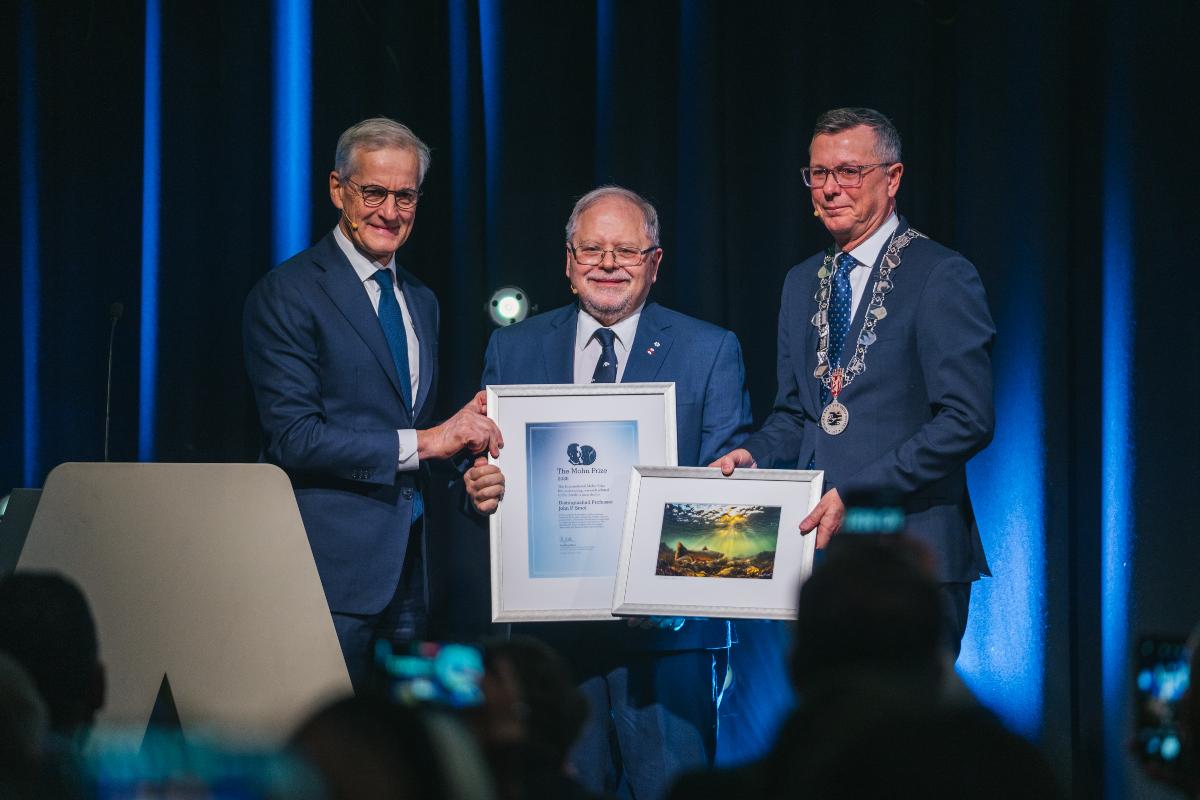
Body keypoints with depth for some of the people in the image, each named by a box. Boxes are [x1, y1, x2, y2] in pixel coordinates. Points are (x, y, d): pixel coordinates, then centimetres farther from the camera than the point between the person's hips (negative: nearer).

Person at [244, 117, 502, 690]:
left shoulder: (420, 301, 19)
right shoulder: (287, 293, -6)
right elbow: (293, 437, -14)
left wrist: (465, 428, 1)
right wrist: (422, 442, -16)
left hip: (412, 570, 7)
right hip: (333, 569, -7)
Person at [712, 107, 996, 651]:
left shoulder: (942, 278, -6)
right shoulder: (802, 283, 18)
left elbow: (967, 421, -13)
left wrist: (855, 493, -17)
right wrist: (753, 456, 2)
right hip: (817, 544, 6)